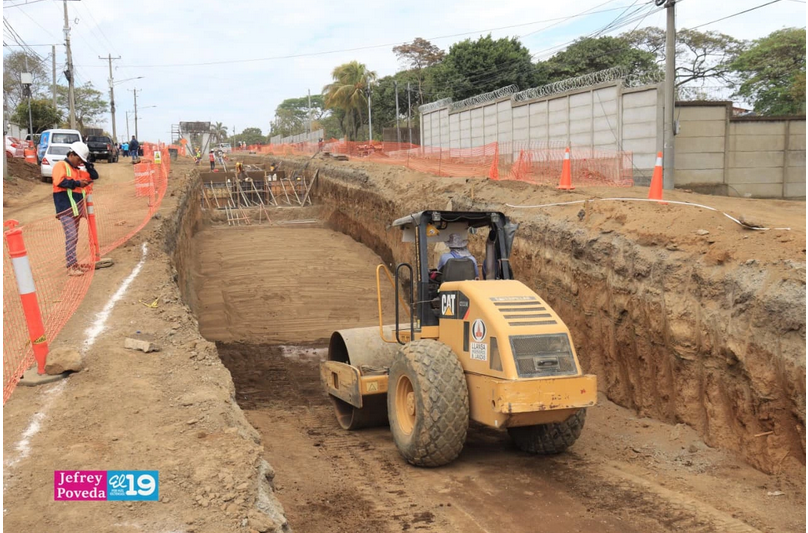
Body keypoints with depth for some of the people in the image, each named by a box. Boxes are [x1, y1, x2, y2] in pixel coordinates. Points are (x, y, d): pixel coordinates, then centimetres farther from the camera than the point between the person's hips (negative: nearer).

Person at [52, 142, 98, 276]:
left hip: (77, 208, 9)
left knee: (74, 237, 12)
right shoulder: (60, 165, -3)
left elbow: (94, 176, 23)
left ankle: (73, 264, 17)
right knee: (71, 236, -14)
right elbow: (60, 181, -19)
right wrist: (77, 183, -19)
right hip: (66, 208, -9)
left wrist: (87, 164, 12)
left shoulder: (77, 170, 21)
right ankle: (71, 267, -14)